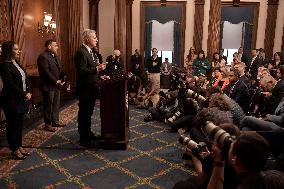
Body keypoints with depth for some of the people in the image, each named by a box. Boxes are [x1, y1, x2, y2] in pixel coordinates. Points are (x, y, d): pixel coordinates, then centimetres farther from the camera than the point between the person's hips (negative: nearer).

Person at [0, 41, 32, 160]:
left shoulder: (17, 63, 10)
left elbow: (25, 79, 12)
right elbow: (10, 85, -19)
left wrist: (28, 92, -2)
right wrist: (24, 95, -15)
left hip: (21, 100, 8)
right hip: (11, 101, -7)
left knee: (19, 124, 15)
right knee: (12, 125, 6)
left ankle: (19, 147, 29)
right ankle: (15, 151, 19)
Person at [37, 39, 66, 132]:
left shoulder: (55, 56, 14)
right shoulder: (43, 57, -15)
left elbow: (60, 69, 16)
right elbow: (46, 72, -21)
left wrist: (62, 80, 0)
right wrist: (56, 81, -15)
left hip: (57, 85, 9)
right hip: (48, 86, -9)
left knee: (56, 104, 15)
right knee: (48, 106, 2)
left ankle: (55, 121, 28)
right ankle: (48, 124, 14)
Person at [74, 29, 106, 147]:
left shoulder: (89, 51, 14)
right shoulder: (81, 52, -17)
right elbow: (82, 71, -26)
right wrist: (97, 68, -26)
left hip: (91, 88, 10)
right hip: (85, 89, -10)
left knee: (89, 112, 19)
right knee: (84, 113, 1)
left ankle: (88, 132, 33)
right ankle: (83, 138, 11)